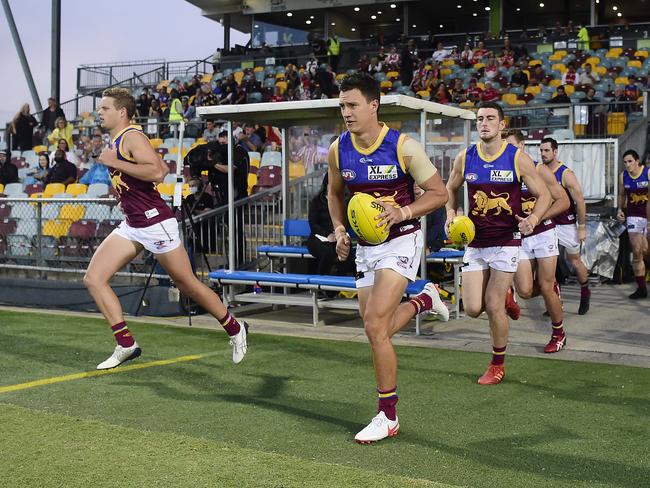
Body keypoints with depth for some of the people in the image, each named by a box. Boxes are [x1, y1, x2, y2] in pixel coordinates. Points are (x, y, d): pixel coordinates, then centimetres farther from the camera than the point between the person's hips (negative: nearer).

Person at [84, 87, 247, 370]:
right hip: (131, 225, 9)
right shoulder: (116, 141, 16)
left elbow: (157, 172, -28)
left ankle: (235, 329, 22)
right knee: (93, 278, -4)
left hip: (155, 222, -9)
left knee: (187, 283, 2)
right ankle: (126, 346, 0)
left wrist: (116, 163, -23)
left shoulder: (132, 136, -12)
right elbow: (163, 167, 25)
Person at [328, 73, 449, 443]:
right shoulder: (338, 150, -2)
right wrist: (339, 230, 0)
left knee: (375, 327, -16)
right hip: (365, 246, 6)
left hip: (401, 242, -6)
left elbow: (439, 193, -9)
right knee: (377, 330, 11)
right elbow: (335, 194, 15)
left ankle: (388, 416, -1)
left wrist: (404, 212, -25)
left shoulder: (403, 147, -16)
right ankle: (424, 300, 42)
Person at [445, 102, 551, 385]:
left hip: (506, 242, -3)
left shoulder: (518, 159, -7)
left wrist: (533, 218, -22)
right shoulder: (465, 158, 2)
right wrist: (451, 214, 0)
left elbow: (543, 195, -2)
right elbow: (451, 189, 19)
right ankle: (503, 297, 34)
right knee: (472, 309, -2)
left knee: (493, 307, -6)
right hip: (475, 243, 3)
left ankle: (498, 365, 16)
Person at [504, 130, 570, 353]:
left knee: (546, 289, 1)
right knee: (525, 291, -7)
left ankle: (559, 334, 21)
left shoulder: (539, 170, -9)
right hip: (519, 237, 3)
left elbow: (563, 201, -8)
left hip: (543, 234, -3)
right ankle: (552, 287, 28)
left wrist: (538, 217, -20)